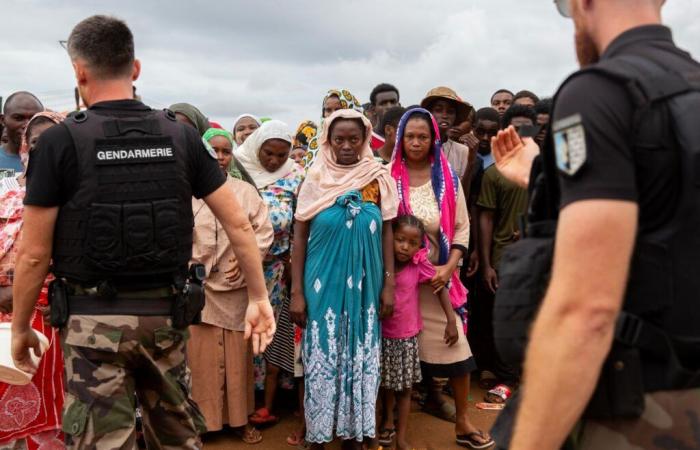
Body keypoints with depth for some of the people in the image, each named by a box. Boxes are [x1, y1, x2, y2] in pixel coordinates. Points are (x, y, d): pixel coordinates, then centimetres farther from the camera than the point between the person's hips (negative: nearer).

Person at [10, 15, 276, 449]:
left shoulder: (61, 141, -10)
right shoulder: (181, 136, -1)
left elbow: (34, 254, -8)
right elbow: (238, 223, 0)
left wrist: (20, 328, 6)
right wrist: (259, 297, 9)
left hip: (94, 320, -3)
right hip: (166, 314, 4)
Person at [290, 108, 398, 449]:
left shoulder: (379, 179, 1)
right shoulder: (316, 178, -2)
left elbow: (386, 233, 4)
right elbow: (300, 236, -1)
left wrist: (389, 284, -1)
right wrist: (297, 292, -5)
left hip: (364, 285, 1)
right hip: (323, 284, -1)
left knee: (360, 357, 9)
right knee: (321, 356, 5)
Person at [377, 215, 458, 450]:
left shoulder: (419, 265, -15)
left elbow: (441, 288, -5)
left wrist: (451, 321, -7)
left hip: (407, 336, -1)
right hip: (382, 335, 1)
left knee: (405, 387, 10)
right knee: (387, 383, 20)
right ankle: (388, 421, 44)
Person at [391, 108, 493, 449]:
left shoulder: (447, 177, 0)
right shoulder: (389, 176, -5)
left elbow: (462, 227, 1)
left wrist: (448, 268, -11)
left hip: (437, 274, 1)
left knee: (455, 343, -1)